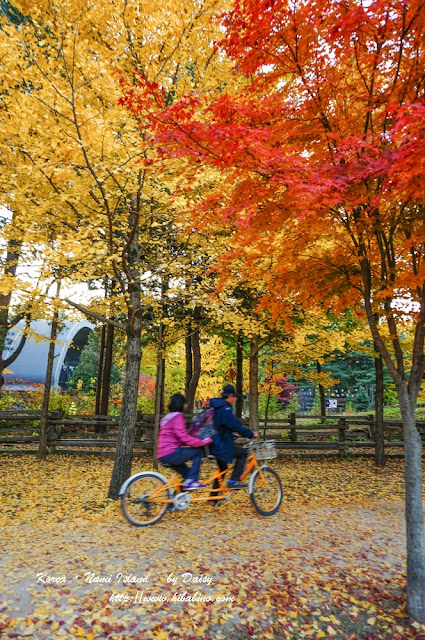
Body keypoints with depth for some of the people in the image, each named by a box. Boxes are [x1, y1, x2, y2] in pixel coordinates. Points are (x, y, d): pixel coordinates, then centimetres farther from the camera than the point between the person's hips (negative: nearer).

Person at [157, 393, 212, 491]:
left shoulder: (168, 416, 21)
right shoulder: (178, 416, -11)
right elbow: (184, 437, -20)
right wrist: (202, 442, -15)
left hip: (162, 455, 10)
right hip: (171, 454, -10)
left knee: (187, 473, 22)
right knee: (199, 451, -6)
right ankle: (191, 481, -6)